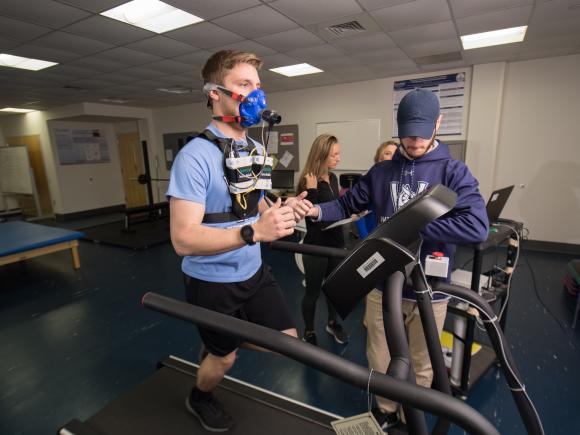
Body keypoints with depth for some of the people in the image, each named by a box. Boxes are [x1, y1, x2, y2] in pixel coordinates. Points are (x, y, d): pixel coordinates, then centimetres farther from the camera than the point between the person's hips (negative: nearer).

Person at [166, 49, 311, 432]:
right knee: (224, 357, 15)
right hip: (212, 281, -6)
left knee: (288, 339, 13)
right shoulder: (195, 157, -23)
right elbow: (183, 239, -28)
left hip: (253, 272, 7)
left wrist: (282, 210, -9)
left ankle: (225, 340, 40)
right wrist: (254, 232, -39)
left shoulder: (257, 150, 3)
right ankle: (199, 399, 51)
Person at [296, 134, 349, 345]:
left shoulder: (333, 178, 5)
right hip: (316, 245, -8)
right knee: (313, 291, 8)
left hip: (336, 242, 8)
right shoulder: (307, 181, -18)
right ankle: (309, 333, 29)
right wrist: (311, 190, -29)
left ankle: (332, 323, 45)